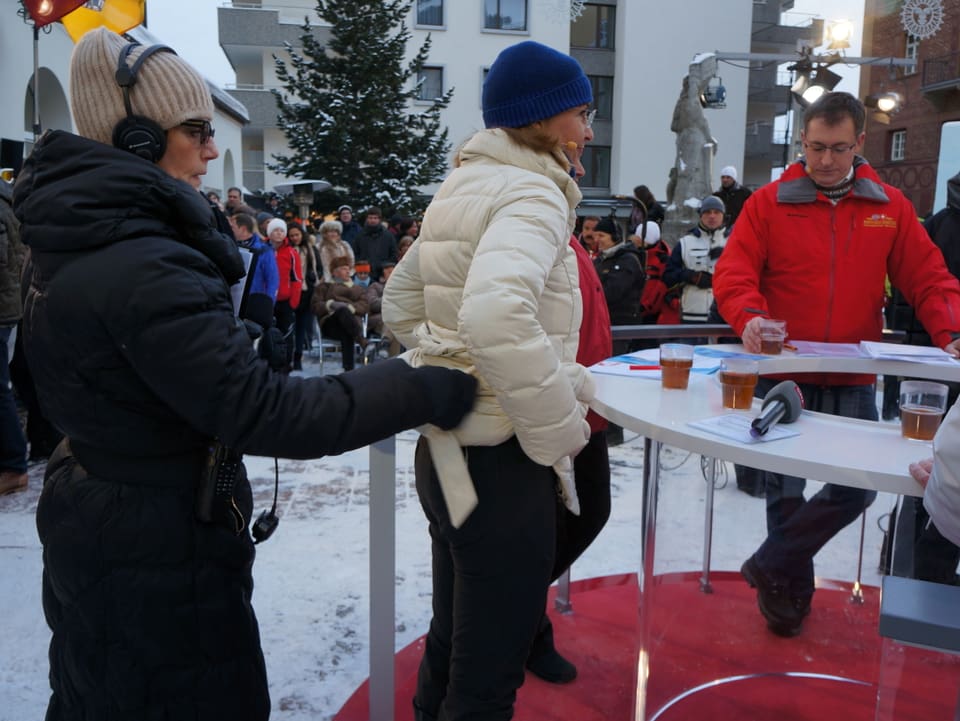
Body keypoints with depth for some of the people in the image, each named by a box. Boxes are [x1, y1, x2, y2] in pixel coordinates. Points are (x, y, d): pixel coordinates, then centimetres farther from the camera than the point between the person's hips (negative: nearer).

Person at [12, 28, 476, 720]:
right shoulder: (143, 271, -29)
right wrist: (427, 390, -28)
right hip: (158, 553, -10)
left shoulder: (77, 244, 4)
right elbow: (264, 412, -33)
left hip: (93, 525, 10)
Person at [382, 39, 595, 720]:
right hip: (499, 460, -9)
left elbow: (401, 302, 19)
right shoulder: (531, 192, -15)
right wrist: (557, 428, -22)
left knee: (452, 644, 25)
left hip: (446, 449, 9)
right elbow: (496, 315, -34)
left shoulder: (464, 189, 12)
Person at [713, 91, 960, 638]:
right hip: (782, 376, -2)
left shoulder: (890, 207, 5)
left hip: (854, 383, 2)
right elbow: (733, 275, -8)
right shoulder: (768, 203, -1)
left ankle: (773, 564, 18)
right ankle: (791, 592, 25)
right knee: (786, 488, 6)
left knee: (859, 485, 0)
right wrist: (750, 317, -28)